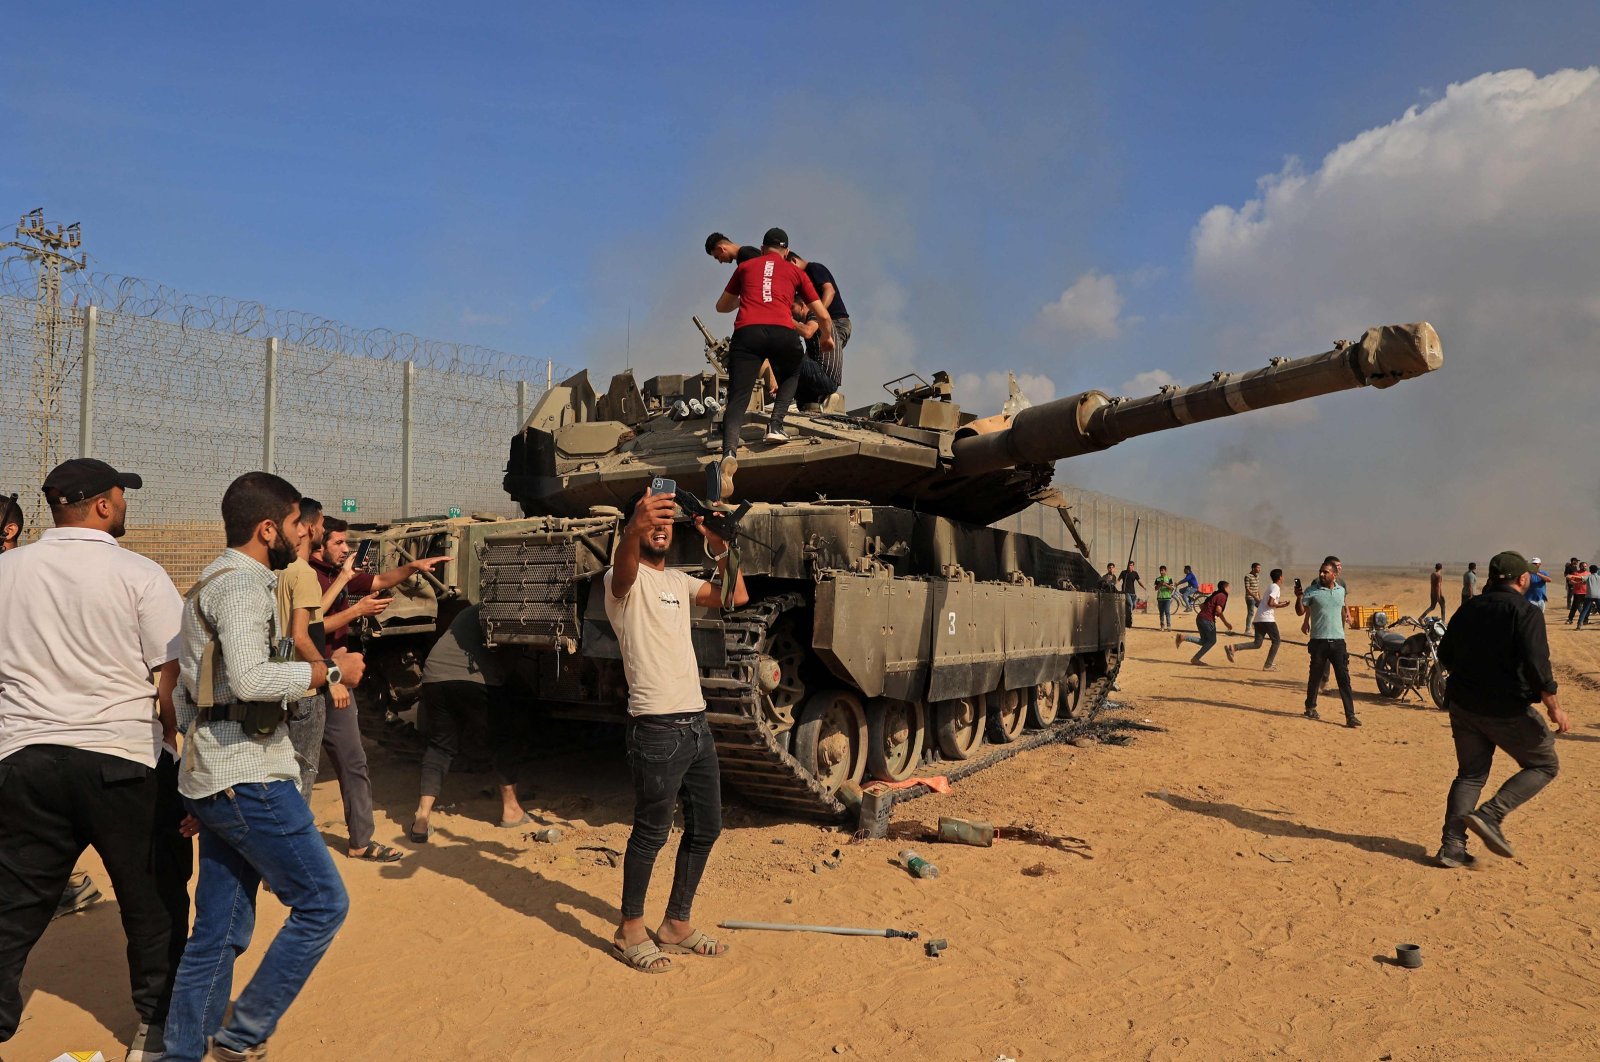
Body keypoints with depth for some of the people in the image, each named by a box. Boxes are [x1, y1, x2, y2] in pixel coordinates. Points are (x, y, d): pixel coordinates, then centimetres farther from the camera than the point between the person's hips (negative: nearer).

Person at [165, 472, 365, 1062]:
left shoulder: (215, 581, 20)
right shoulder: (243, 583, -13)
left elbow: (194, 687, 25)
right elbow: (250, 679, -28)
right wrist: (330, 670, -15)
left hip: (212, 780, 10)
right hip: (249, 779, -10)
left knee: (218, 932, 13)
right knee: (323, 903, -2)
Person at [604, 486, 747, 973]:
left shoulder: (679, 581, 17)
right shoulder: (627, 580, -5)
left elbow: (736, 597, 13)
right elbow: (624, 567, -30)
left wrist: (721, 545, 1)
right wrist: (635, 528, -51)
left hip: (696, 722, 8)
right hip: (657, 726, -8)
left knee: (706, 826, 12)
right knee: (652, 831, -1)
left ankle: (676, 925, 26)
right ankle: (630, 932, 16)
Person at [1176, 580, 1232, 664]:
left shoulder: (1214, 595, 23)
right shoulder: (1222, 596, -5)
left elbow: (1201, 605, 25)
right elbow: (1218, 610, -18)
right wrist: (1226, 623, -13)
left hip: (1199, 618, 8)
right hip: (1208, 620, -8)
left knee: (1204, 641, 14)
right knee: (1212, 641, 6)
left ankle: (1183, 637, -2)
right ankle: (1195, 659, 2)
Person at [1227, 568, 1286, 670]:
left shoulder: (1271, 586, 22)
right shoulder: (1276, 587, -7)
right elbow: (1270, 603, -18)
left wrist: (1280, 603, 28)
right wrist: (1281, 606, -6)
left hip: (1258, 618, 8)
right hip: (1267, 618, -8)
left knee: (1257, 644, 5)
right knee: (1276, 640, 5)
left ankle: (1233, 648, -11)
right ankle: (1268, 665, 3)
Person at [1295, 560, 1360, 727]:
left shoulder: (1341, 590, 10)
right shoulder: (1311, 591, -3)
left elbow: (1341, 612, 20)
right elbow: (1300, 612, -6)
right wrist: (1299, 598, -25)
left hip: (1338, 641, 3)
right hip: (1319, 640, -3)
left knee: (1344, 679, -1)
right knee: (1315, 676, 8)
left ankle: (1350, 715, -2)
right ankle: (1310, 707, 27)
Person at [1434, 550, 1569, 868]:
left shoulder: (1468, 609, 8)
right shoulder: (1526, 612, -11)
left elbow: (1445, 654, 15)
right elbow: (1535, 663, -21)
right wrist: (1555, 707, -14)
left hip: (1463, 706, 6)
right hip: (1508, 710, -6)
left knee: (1470, 774, 15)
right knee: (1544, 765, 14)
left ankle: (1451, 846, 8)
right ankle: (1491, 815, -3)